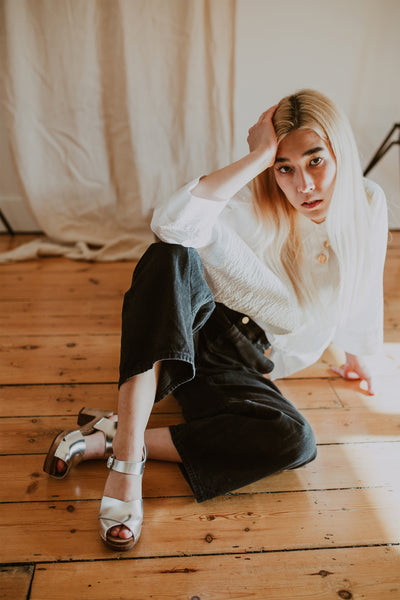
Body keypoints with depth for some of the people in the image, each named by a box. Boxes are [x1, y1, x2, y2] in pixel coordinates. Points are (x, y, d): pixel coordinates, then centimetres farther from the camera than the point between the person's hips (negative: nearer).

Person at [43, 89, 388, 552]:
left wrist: (357, 355, 27)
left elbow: (362, 294, 14)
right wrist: (258, 156, -32)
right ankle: (126, 457, -40)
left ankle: (109, 439, -24)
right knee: (172, 256, -35)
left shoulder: (368, 208, -4)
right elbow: (171, 222, -38)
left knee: (295, 443, -28)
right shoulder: (251, 206, -17)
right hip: (186, 331, -2)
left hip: (236, 369, 3)